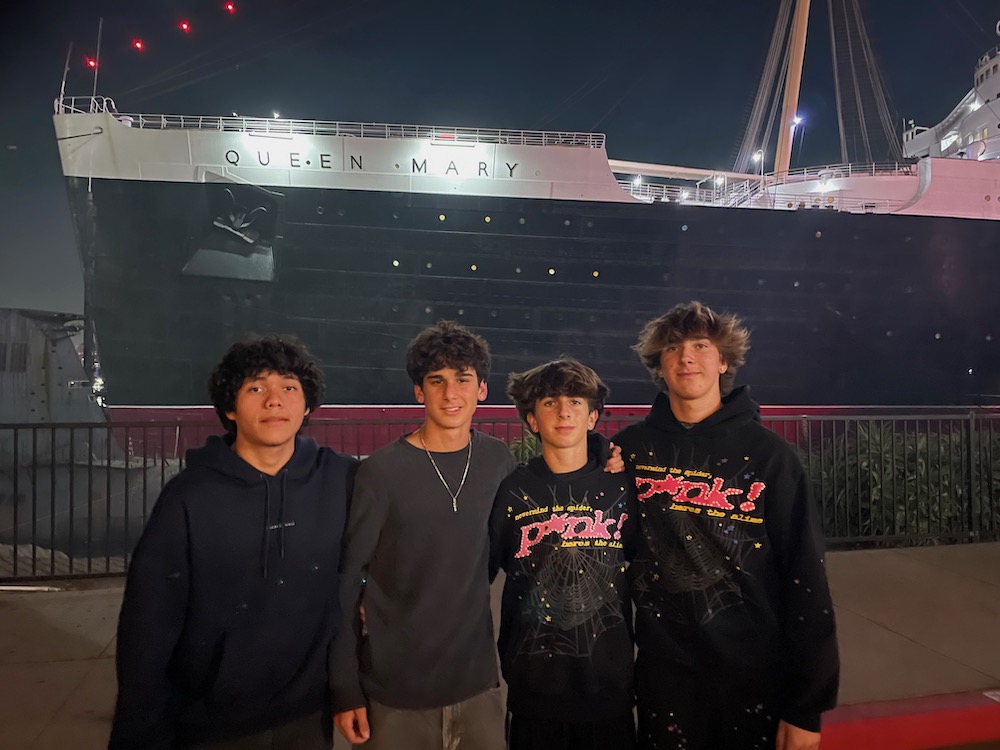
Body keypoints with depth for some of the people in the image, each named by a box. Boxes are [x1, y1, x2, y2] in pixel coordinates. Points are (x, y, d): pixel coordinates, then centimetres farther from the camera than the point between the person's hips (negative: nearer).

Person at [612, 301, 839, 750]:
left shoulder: (767, 454, -8)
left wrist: (807, 706, -8)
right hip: (662, 673, 2)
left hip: (756, 677, -1)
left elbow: (805, 578, -8)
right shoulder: (630, 449, -3)